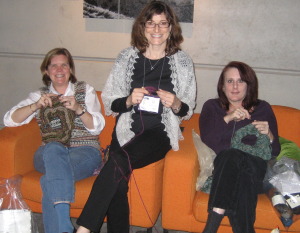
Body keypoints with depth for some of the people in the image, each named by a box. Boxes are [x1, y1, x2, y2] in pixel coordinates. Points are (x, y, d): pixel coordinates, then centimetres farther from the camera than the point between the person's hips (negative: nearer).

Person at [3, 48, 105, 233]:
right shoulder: (40, 95, 17)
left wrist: (78, 109, -18)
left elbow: (97, 127, 1)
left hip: (84, 152, -1)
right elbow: (9, 120, 3)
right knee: (54, 148, -37)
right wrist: (36, 105, -13)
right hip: (49, 154, 2)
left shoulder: (86, 90, 13)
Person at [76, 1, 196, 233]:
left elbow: (187, 111, 10)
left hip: (160, 133, -1)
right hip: (127, 131, 2)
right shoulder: (127, 57, 7)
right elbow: (109, 103, 8)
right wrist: (128, 101, -13)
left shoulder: (183, 61, 5)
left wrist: (176, 104, -12)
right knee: (117, 186, -26)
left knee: (120, 159, -31)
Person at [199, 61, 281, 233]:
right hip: (220, 167, 0)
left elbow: (275, 152, 10)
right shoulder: (212, 107, 14)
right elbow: (207, 143, -3)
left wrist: (269, 135, -12)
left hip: (254, 169, 0)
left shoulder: (263, 108, 14)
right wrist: (227, 119, -14)